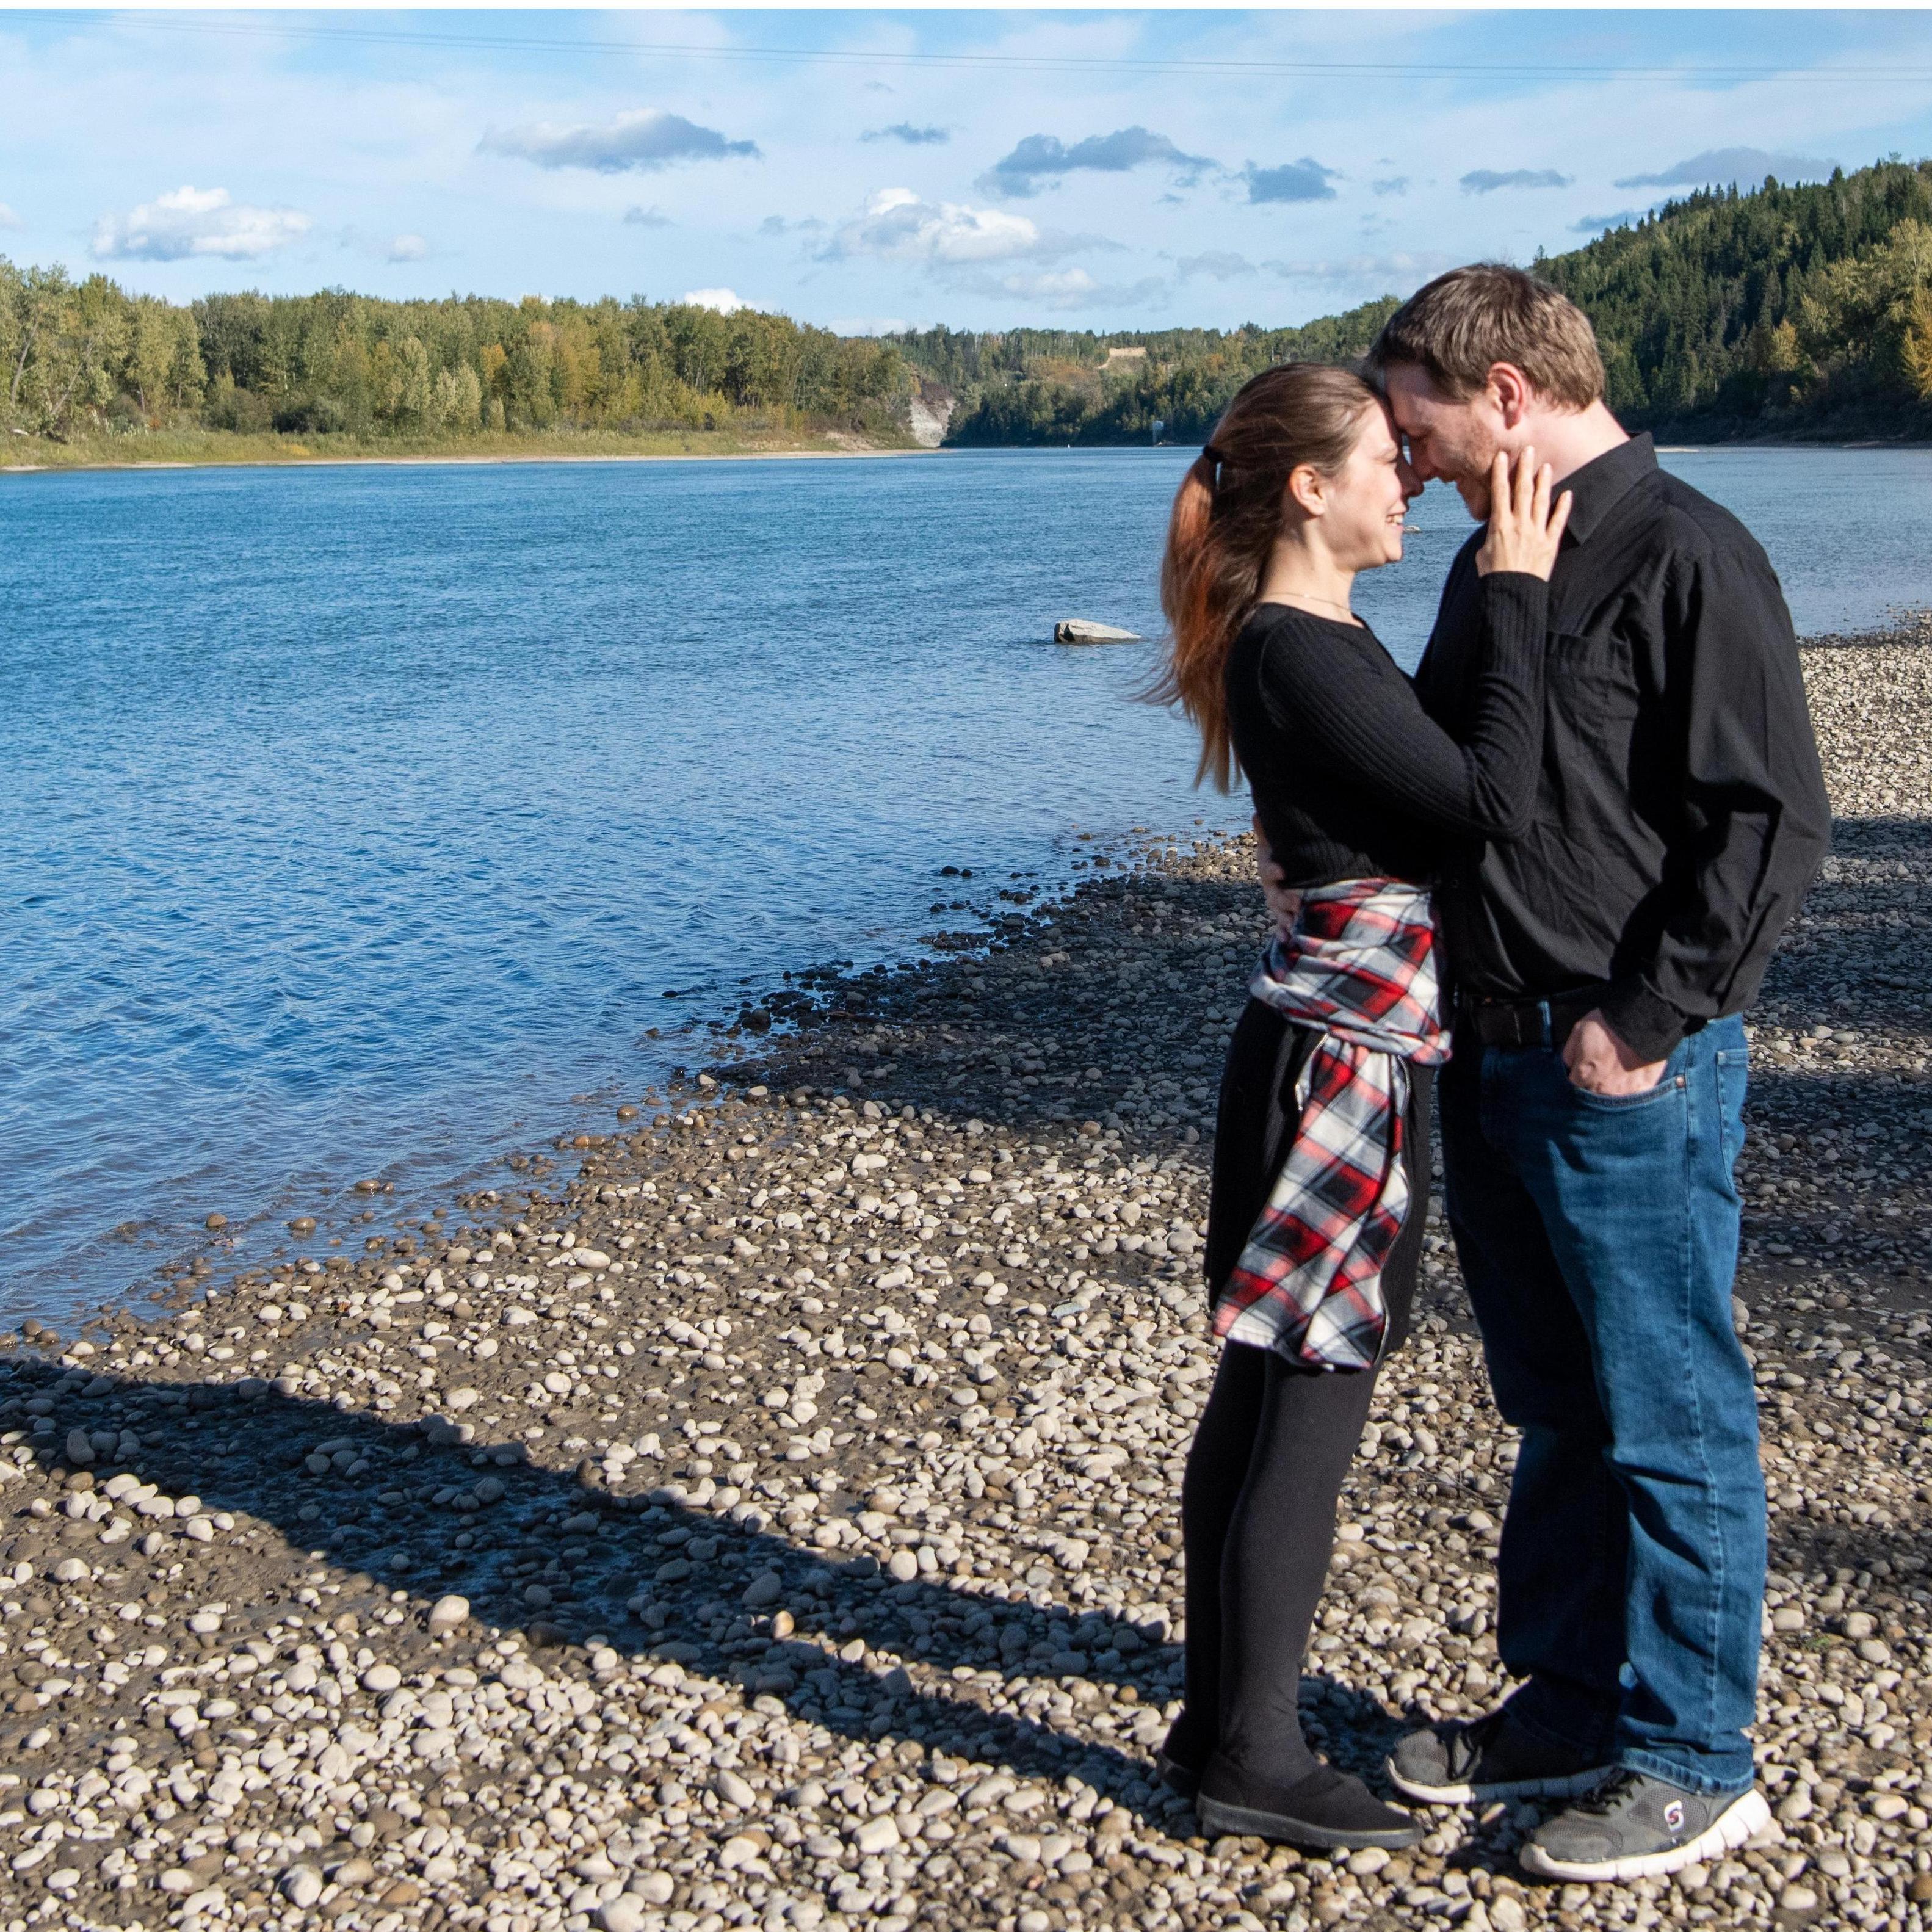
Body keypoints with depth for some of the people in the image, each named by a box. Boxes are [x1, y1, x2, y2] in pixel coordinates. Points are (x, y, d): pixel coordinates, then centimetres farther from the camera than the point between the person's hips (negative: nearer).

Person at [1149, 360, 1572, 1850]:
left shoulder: (1318, 641, 15)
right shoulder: (1296, 655, -17)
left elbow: (1442, 781, 20)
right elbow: (1495, 801, -22)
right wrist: (1516, 594, -14)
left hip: (1342, 1041, 10)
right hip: (1349, 1048, -10)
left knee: (1264, 1390, 14)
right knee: (1311, 1402, -2)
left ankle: (1222, 1718, 25)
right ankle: (1254, 1758, 10)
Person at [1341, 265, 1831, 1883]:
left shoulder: (1685, 555, -13)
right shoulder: (1499, 557, 14)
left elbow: (1775, 822, -17)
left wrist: (1643, 1020, -17)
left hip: (1629, 1067, -9)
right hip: (1493, 1055, 9)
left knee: (1669, 1420, 3)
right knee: (1558, 1408, 18)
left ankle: (1693, 1762, 16)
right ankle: (1568, 1700, 31)